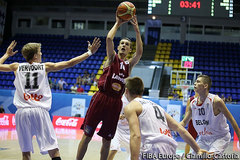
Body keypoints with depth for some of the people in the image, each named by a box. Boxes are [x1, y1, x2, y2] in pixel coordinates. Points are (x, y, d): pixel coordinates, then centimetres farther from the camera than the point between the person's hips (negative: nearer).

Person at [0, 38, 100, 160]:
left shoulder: (16, 67, 13)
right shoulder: (45, 67, 9)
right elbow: (69, 63, 9)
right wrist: (90, 52, 16)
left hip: (22, 112, 2)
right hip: (40, 111, -2)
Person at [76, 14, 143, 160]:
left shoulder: (129, 65, 15)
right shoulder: (112, 57, 9)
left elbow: (139, 52, -3)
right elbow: (109, 38, -7)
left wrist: (137, 31, -4)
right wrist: (118, 23, 1)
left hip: (116, 103, 2)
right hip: (101, 98, -2)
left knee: (107, 140, 8)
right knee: (87, 135, -2)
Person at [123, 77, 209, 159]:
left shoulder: (131, 107, 6)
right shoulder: (156, 106, 27)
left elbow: (135, 136, -11)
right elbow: (180, 129, 22)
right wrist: (198, 150, 25)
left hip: (152, 151, -8)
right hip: (170, 153, 8)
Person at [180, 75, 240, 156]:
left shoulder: (216, 101, -21)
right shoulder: (193, 103, -5)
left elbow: (232, 120, -15)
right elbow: (184, 122, 6)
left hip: (220, 137, -6)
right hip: (203, 138, 6)